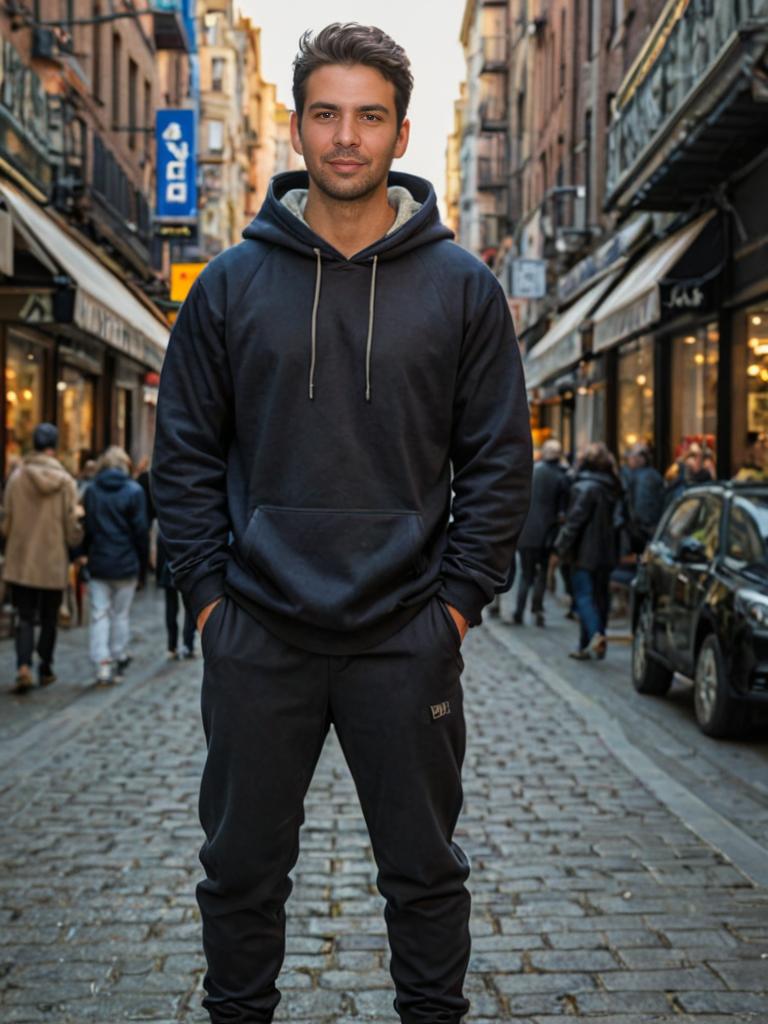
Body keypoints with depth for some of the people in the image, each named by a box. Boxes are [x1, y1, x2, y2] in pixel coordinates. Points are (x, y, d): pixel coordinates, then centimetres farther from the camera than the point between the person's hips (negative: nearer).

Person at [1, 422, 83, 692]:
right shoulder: (66, 481, -10)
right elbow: (72, 530, -7)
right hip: (54, 564, 0)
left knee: (25, 617, 7)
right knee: (49, 619, 15)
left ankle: (23, 666, -11)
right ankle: (45, 669, 24)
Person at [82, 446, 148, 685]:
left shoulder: (91, 491, 2)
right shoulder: (134, 491, -7)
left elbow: (86, 527, 6)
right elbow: (140, 530, -7)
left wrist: (86, 553, 14)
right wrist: (142, 559, 2)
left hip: (98, 564, 2)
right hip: (125, 564, -2)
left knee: (99, 614, 4)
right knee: (121, 614, 9)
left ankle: (102, 663, -5)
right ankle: (118, 660, 15)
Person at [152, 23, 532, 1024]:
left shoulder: (461, 287, 1)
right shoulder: (232, 283, 3)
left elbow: (500, 459, 2)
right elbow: (184, 452, 6)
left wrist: (459, 598, -4)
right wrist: (209, 590, -1)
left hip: (408, 639, 0)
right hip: (257, 638, 1)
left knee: (426, 871, 13)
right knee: (242, 871, 13)